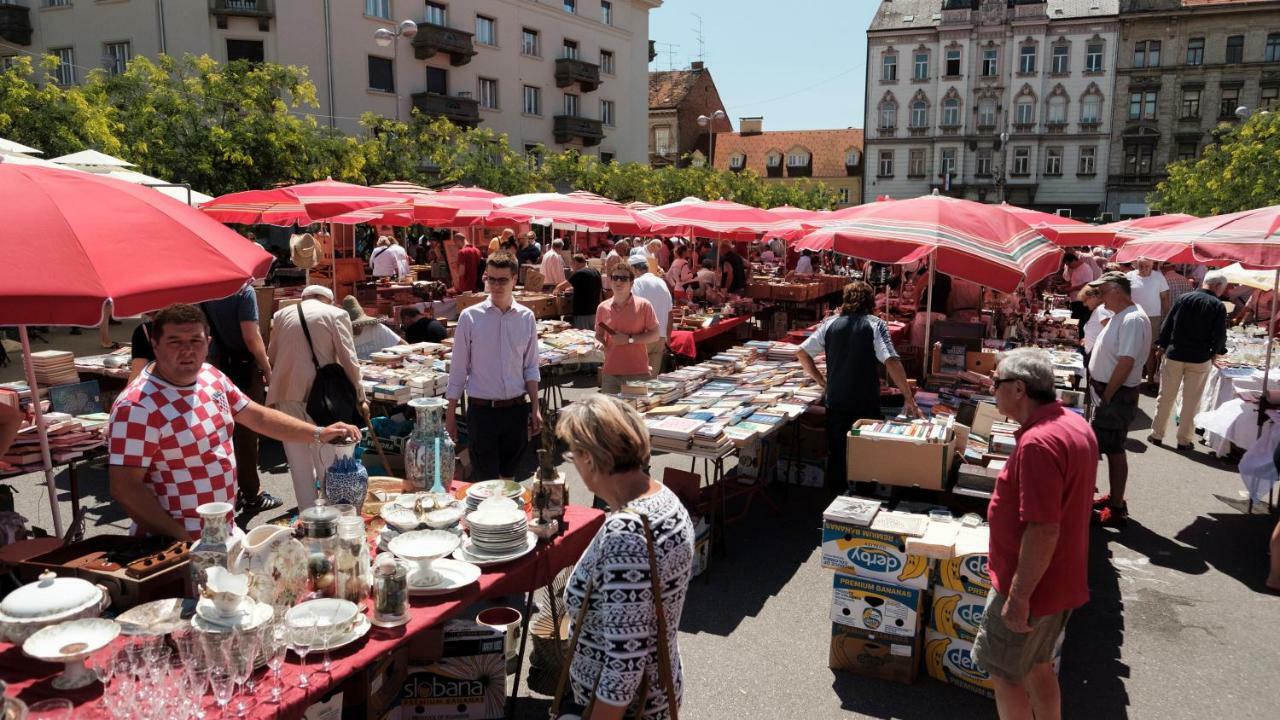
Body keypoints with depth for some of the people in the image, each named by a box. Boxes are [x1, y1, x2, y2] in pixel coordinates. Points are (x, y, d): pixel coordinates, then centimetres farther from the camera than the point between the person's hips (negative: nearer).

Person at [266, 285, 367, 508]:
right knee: (327, 456, 8)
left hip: (286, 392, 3)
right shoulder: (336, 314, 0)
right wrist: (359, 396, 3)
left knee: (299, 459, 11)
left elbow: (272, 356, 17)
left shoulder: (281, 314, 12)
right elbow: (348, 359, -3)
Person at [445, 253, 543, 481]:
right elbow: (458, 368, -1)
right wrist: (450, 414, 0)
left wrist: (535, 409, 4)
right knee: (486, 480, 3)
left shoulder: (526, 317, 1)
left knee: (509, 475, 15)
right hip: (482, 409, -2)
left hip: (517, 408, 3)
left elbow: (531, 368, 8)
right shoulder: (470, 316, -6)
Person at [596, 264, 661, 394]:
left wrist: (629, 339, -14)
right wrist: (599, 342, -5)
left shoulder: (643, 305, -3)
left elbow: (655, 335, -3)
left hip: (638, 373, -3)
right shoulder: (603, 308, 7)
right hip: (610, 372, 3)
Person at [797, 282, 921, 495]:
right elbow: (891, 362, -15)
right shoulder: (875, 325, -5)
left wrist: (820, 379, 13)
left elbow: (802, 353, 4)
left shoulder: (831, 323, 3)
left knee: (836, 455, 13)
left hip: (836, 402, 2)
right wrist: (909, 398, -11)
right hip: (866, 403, -2)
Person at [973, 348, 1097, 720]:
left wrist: (1019, 595, -23)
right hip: (1061, 578, 9)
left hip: (1032, 582, -9)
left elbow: (1043, 529, -30)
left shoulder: (1038, 442, -28)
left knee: (1002, 670, 9)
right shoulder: (1075, 423, 4)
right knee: (1038, 665, 23)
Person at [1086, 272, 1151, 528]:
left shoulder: (1133, 320, -21)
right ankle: (1114, 498, 29)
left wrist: (1106, 397, -19)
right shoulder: (1119, 316, 11)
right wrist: (1102, 395, 14)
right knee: (1111, 449, 17)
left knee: (1114, 450, -3)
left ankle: (1117, 509, 5)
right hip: (1107, 392, 10)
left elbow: (1126, 363, -25)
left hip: (1117, 396, -10)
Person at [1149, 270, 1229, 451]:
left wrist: (1162, 346, 10)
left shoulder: (1183, 298, -2)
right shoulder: (1218, 306, -8)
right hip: (1200, 359, -2)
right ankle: (1184, 440, 12)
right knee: (1191, 401, 8)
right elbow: (1219, 336, -8)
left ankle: (1156, 434, 18)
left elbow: (1167, 325, 0)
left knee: (1166, 397, 11)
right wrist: (1214, 352, 10)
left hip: (1174, 355, 2)